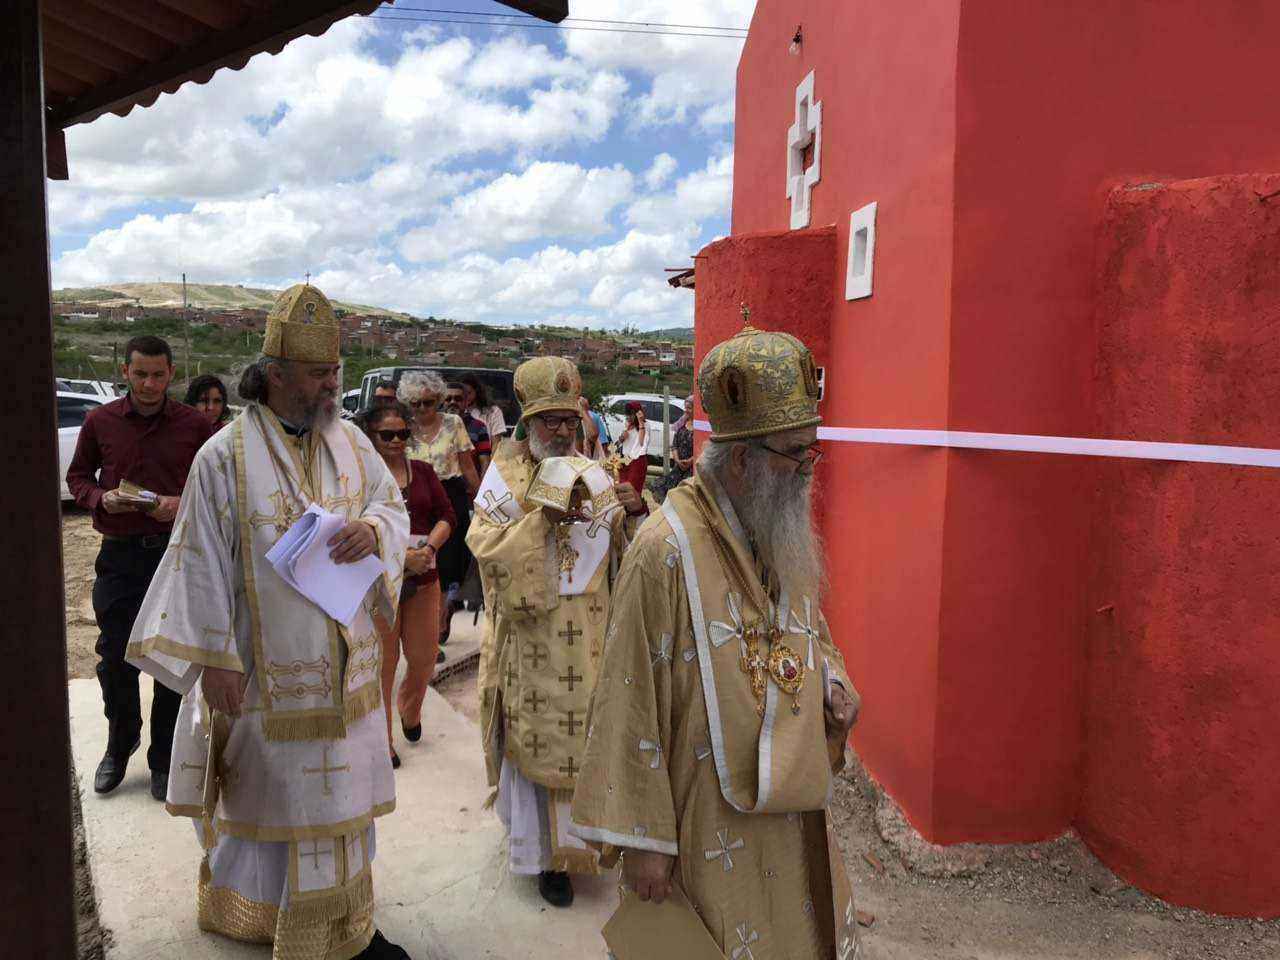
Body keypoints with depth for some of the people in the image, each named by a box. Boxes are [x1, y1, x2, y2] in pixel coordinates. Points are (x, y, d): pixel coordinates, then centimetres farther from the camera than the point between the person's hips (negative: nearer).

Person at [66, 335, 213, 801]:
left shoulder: (194, 425, -2)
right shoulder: (100, 421, 2)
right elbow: (77, 476, 12)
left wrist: (182, 505, -14)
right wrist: (102, 498, -8)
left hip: (176, 552, -1)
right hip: (119, 553, 1)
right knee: (114, 658, 8)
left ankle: (163, 761, 24)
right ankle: (120, 743, 35)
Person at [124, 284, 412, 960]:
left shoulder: (348, 440, 2)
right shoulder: (225, 457, -12)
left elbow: (394, 504, 9)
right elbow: (204, 562, -10)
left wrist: (373, 530, -16)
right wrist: (215, 658, -12)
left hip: (342, 660, 5)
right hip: (268, 664, -5)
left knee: (338, 790, 15)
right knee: (271, 791, 9)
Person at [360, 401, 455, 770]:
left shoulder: (423, 471, 10)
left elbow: (446, 516, 7)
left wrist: (428, 549, -11)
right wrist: (400, 556, -19)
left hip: (424, 578, 4)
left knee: (424, 657, 10)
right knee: (384, 660, 5)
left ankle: (409, 709, 42)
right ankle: (382, 739, 22)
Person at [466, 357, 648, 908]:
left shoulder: (594, 475, 8)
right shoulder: (506, 475, -4)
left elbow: (629, 549, 8)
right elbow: (486, 547, -16)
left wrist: (633, 511, -12)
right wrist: (544, 517, -26)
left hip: (589, 637, 4)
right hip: (532, 640, -4)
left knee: (587, 736, 12)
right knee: (538, 740, 5)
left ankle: (579, 836, 33)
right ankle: (545, 852, 22)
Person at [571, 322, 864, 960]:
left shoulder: (788, 535, 2)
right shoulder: (667, 549, -22)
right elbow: (631, 706, -19)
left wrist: (833, 681, -3)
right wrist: (640, 839, -16)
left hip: (794, 807, 7)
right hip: (709, 821, -7)